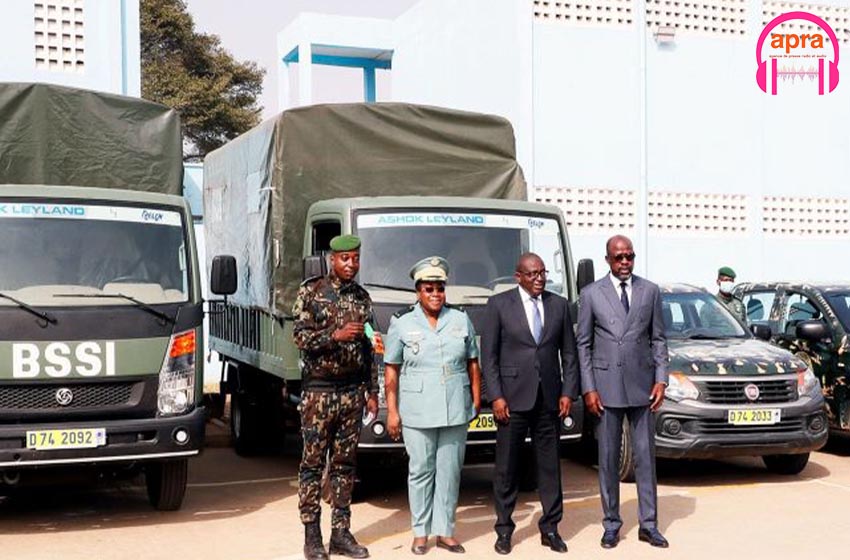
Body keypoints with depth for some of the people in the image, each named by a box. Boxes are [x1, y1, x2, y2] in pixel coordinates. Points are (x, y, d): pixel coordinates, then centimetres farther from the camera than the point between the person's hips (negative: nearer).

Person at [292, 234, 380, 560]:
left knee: (344, 463, 8)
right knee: (313, 463, -1)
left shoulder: (362, 298, 10)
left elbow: (368, 349, 13)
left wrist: (372, 392, 10)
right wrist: (336, 335, -23)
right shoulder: (311, 293, -3)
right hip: (318, 390, -4)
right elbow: (301, 338, -10)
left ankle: (341, 532, 15)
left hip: (352, 391, 4)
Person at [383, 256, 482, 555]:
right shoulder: (402, 323, 1)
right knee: (421, 471, 4)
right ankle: (420, 532, 14)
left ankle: (445, 531, 14)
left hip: (456, 411, 2)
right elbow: (391, 370, 0)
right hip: (417, 412, -2)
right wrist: (392, 412, -3)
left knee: (450, 471, 5)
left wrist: (476, 399, 5)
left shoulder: (461, 319, 8)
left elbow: (472, 363, 12)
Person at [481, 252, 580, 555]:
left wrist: (568, 392, 1)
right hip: (512, 398, -3)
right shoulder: (499, 304, -1)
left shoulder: (559, 305, 8)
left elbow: (569, 353, 10)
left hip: (549, 399, 3)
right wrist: (496, 397, -9)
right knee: (506, 468, 4)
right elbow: (488, 354, -2)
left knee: (550, 465, 7)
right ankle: (504, 529, 14)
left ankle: (550, 528, 17)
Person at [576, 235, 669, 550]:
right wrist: (588, 389, -4)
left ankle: (648, 524, 14)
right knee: (608, 459, 6)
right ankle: (611, 524, 15)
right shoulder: (591, 294, 1)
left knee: (645, 456, 6)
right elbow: (583, 344, 2)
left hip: (642, 385, 1)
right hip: (606, 386, -1)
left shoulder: (650, 291, 6)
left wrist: (661, 380, -1)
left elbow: (658, 339, 8)